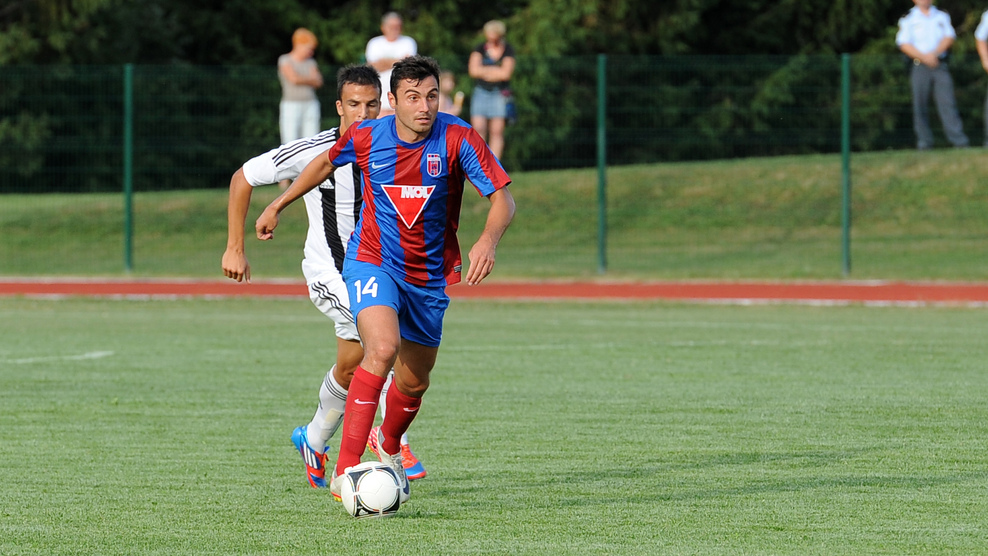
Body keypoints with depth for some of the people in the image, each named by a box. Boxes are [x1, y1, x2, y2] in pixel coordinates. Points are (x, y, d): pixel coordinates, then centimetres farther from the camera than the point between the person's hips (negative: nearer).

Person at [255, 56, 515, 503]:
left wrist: (488, 241, -36)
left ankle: (389, 447, 50)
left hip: (429, 276, 2)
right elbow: (325, 164, 11)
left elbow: (502, 198, -17)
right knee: (383, 348, -30)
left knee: (414, 383, 15)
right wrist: (277, 206, 19)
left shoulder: (458, 139, -15)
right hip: (373, 262, -2)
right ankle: (345, 470, -30)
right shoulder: (365, 138, -11)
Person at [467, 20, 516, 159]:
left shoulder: (508, 50, 1)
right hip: (481, 92, 2)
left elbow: (506, 74, -10)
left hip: (500, 94, -2)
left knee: (497, 132, -4)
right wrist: (495, 70, -5)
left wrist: (484, 72, -4)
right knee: (478, 129, -8)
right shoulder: (480, 49, 7)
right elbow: (474, 70, -5)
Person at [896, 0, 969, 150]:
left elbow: (949, 37, 5)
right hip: (919, 65, -1)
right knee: (920, 104, -4)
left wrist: (934, 53, -11)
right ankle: (924, 140, -1)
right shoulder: (908, 19, 7)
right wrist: (924, 57, -14)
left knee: (947, 101, -9)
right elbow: (904, 44, -2)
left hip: (940, 64, 1)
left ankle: (958, 138, -14)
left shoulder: (942, 17, 16)